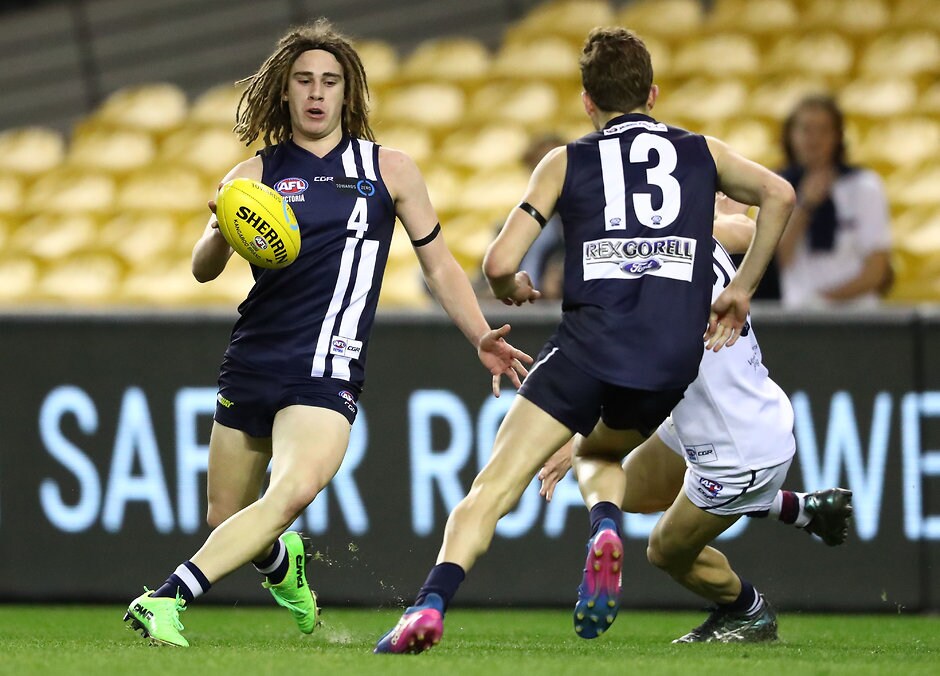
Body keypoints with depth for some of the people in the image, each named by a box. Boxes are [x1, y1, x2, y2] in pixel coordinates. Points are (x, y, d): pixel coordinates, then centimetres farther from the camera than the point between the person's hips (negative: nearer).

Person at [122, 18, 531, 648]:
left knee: (292, 491, -29)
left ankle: (169, 599, -35)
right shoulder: (255, 175, 9)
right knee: (227, 521, 9)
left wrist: (482, 337, 3)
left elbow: (438, 264, 16)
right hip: (251, 359, 3)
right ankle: (283, 565, 43)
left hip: (326, 371, -3)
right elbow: (203, 269, -2)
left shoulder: (389, 169, 9)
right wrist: (220, 235, -25)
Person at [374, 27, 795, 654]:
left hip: (590, 340, -3)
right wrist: (741, 290, 12)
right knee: (599, 454, 30)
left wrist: (514, 290, 28)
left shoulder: (566, 161, 14)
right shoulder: (701, 152, 19)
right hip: (675, 358, 3)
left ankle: (431, 604, -25)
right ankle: (606, 527, -4)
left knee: (494, 486, -3)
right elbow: (778, 193, 3)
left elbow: (500, 263, 5)